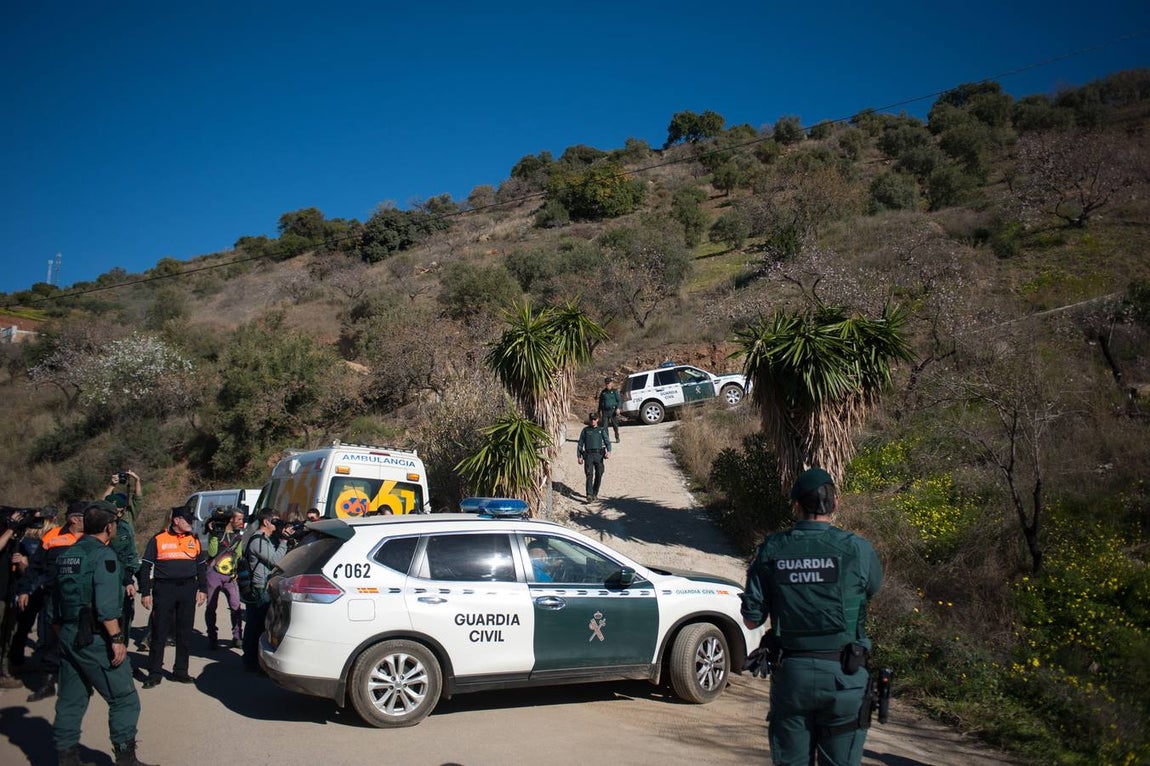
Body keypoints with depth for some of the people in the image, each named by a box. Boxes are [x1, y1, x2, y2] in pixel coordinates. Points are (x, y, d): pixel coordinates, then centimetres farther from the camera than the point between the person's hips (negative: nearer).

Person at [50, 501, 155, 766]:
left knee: (71, 700, 15)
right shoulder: (103, 555, -14)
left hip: (69, 637, 9)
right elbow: (106, 605, -22)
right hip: (96, 639, -9)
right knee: (124, 699, -1)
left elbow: (54, 603, 18)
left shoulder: (67, 555, 12)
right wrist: (117, 639, -19)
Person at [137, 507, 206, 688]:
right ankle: (155, 673, 6)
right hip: (164, 589, -4)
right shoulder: (158, 539, -1)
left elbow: (201, 566, 18)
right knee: (159, 632, -2)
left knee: (185, 633, 7)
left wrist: (203, 589, 12)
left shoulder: (194, 540, 11)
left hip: (188, 589, 4)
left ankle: (181, 670, 17)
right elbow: (146, 567, 1)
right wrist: (145, 593, -4)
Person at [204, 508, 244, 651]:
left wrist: (239, 540, -8)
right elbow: (212, 552, -11)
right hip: (214, 573, -2)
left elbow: (238, 556, 3)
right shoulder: (217, 532, 1)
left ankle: (237, 637, 7)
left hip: (230, 575, 3)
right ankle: (212, 639, 11)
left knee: (236, 607, -4)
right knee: (211, 607, 2)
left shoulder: (239, 535, 11)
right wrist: (215, 536, -16)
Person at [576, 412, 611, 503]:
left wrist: (608, 451, -13)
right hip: (588, 455, -1)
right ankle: (589, 495, -21)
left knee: (599, 475, 1)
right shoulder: (585, 430, 14)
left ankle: (595, 494, 16)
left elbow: (607, 441, 7)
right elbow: (580, 444, 16)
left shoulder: (601, 430, 15)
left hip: (599, 455, 1)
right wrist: (579, 456, 8)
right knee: (589, 475, -13)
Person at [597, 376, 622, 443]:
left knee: (615, 425, 6)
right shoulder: (603, 392, 12)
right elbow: (600, 402, 19)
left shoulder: (614, 391, 2)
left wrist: (618, 408, -14)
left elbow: (619, 400, 0)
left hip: (613, 410, -2)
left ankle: (617, 438, 21)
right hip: (605, 411, 2)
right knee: (604, 425, -5)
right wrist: (600, 411, 13)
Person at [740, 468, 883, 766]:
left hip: (791, 674, 1)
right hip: (843, 675, -1)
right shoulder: (856, 549, -10)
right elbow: (874, 588, 12)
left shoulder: (771, 550, -5)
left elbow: (751, 620, 0)